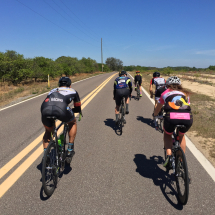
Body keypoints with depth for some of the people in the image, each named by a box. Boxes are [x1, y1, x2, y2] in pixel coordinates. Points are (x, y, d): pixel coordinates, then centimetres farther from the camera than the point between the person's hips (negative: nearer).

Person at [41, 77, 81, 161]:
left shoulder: (52, 91, 40)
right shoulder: (73, 91, 34)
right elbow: (78, 109, 40)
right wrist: (70, 110, 59)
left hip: (45, 110, 3)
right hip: (61, 110, -3)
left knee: (48, 131, 32)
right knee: (73, 123, 30)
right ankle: (70, 149, 27)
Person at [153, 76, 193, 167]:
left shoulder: (166, 93, 26)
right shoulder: (185, 93, 30)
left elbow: (157, 109, 37)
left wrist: (155, 116, 58)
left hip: (171, 118, -2)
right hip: (187, 119, 3)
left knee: (167, 135, 31)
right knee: (181, 136, 35)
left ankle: (168, 154, 9)